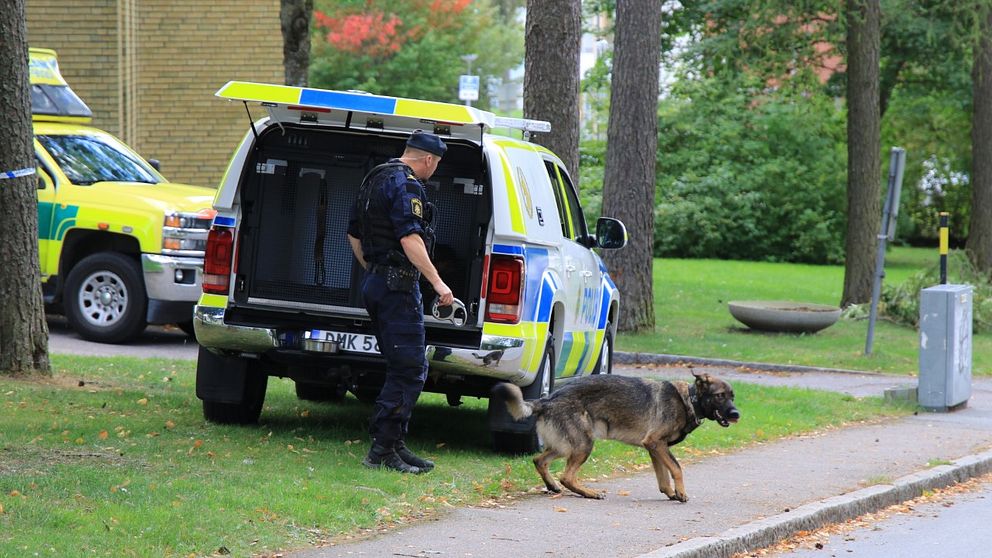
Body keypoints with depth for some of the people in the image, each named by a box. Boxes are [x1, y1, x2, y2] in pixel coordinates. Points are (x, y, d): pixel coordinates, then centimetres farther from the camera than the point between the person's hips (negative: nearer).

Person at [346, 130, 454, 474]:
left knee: (402, 369, 15)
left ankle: (393, 444, 17)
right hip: (398, 286, -10)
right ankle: (382, 451, -12)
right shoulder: (407, 185, -14)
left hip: (375, 282, 10)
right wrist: (437, 282, -22)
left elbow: (354, 234, 26)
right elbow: (410, 239, -24)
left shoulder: (375, 180, 18)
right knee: (410, 370, -9)